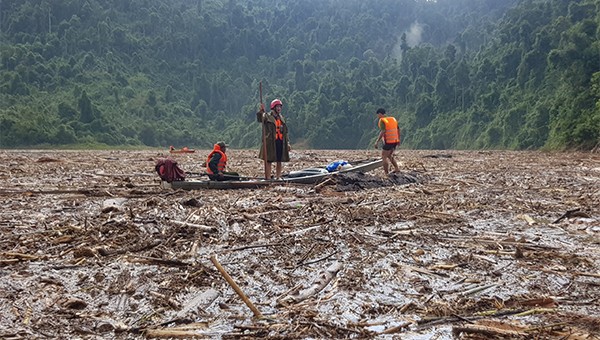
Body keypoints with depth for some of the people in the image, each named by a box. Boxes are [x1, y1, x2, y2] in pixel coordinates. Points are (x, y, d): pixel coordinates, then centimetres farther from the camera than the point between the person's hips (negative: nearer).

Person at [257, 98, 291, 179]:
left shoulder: (282, 118, 18)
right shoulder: (267, 117, 0)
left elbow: (285, 132, 20)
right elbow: (259, 119, -22)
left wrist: (287, 143, 15)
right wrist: (261, 111, -38)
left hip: (281, 142, 6)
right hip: (270, 142, -6)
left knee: (279, 161, 9)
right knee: (268, 161, -5)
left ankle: (278, 177, 17)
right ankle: (268, 178, -4)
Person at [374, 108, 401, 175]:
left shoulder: (382, 120, -10)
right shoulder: (393, 119, 13)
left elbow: (383, 131, -22)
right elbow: (398, 130, 17)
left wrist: (377, 141, -21)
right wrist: (398, 139, 25)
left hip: (388, 142, -8)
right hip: (395, 141, 8)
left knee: (384, 157, 0)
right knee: (389, 155, 24)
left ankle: (386, 173, -4)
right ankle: (397, 168, 15)